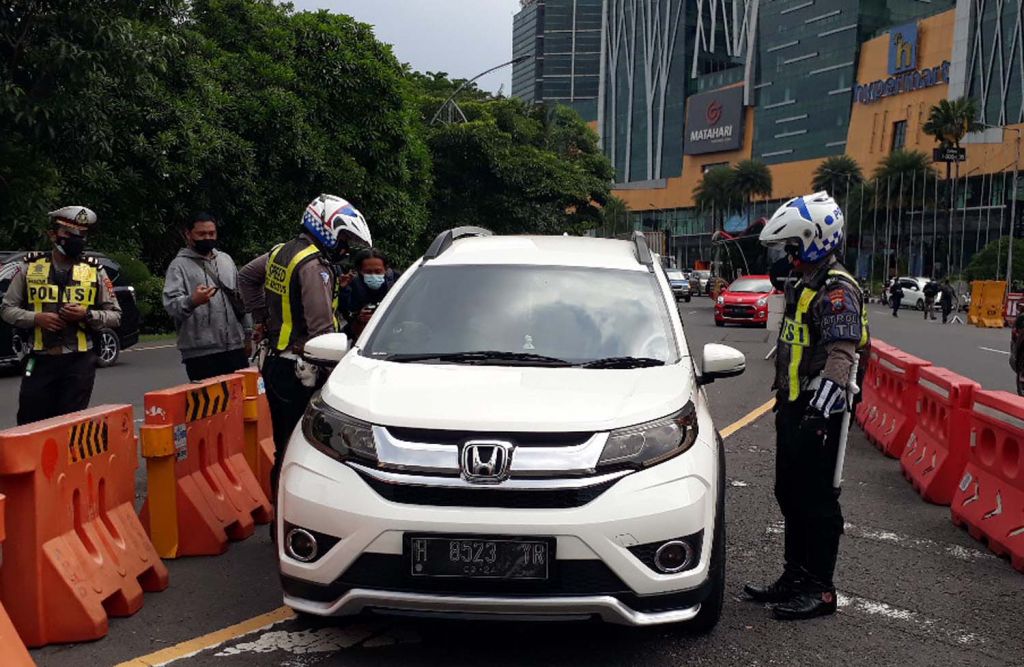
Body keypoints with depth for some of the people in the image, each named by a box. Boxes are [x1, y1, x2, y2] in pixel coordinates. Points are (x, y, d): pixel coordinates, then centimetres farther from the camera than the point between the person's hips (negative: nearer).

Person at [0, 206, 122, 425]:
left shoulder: (95, 271, 4)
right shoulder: (29, 267, 5)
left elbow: (114, 315, 6)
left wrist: (87, 315, -13)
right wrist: (36, 318, -11)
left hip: (79, 362, -1)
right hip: (40, 360, 1)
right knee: (30, 423, 3)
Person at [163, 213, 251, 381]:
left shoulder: (226, 259, 16)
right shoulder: (179, 265, -2)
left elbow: (241, 298, 22)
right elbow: (170, 304, -15)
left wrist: (248, 332, 18)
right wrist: (192, 301, -36)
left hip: (235, 347, 5)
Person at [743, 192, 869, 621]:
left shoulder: (837, 291, -16)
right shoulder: (806, 285, 17)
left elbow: (842, 355, -24)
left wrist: (820, 408, -30)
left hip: (817, 414, -10)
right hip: (793, 409, 10)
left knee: (817, 501, -2)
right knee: (789, 496, 16)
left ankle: (821, 590, 9)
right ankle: (796, 577, 28)